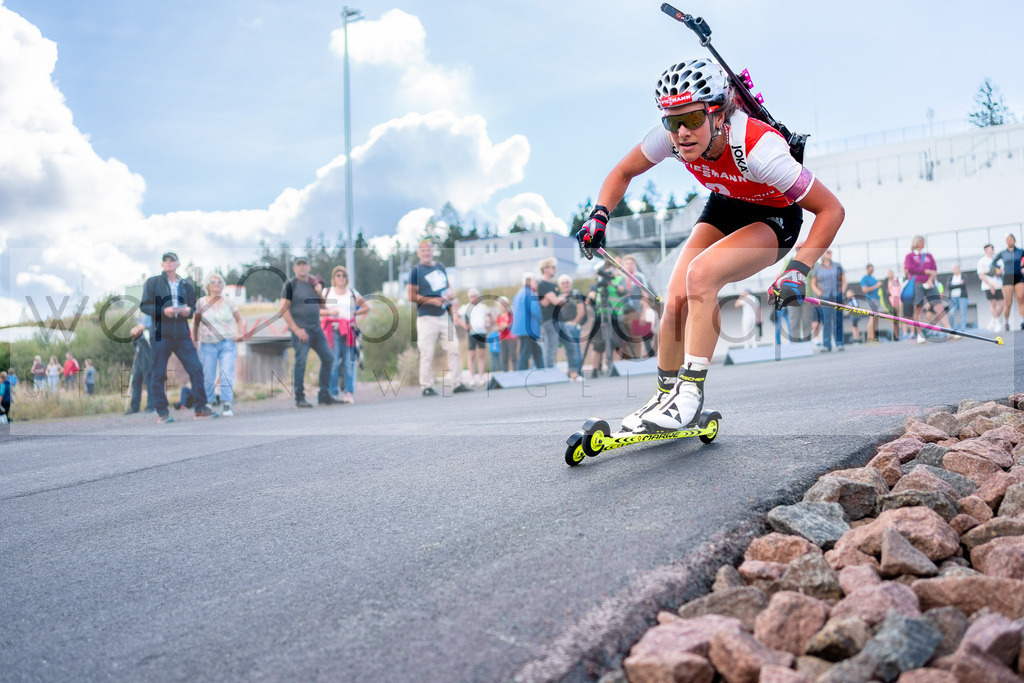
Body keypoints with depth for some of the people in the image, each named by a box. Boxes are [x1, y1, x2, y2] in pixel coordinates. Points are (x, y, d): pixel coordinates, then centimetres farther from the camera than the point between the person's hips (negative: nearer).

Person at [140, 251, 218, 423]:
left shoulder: (187, 285, 16)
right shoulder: (152, 282, 7)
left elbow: (193, 307, 20)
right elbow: (145, 306, 0)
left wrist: (188, 311, -5)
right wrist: (163, 311, -16)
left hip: (182, 334, 3)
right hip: (160, 334, -3)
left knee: (196, 368, -4)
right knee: (158, 374, -2)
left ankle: (200, 408, 4)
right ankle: (162, 412, 6)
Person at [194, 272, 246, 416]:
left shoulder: (229, 303, 6)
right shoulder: (202, 303, 3)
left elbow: (239, 320, 15)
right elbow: (195, 323, 11)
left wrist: (241, 333, -1)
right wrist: (195, 341, 8)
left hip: (228, 343, 0)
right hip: (208, 345, 0)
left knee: (227, 374, -14)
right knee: (208, 378, 0)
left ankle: (226, 406, -15)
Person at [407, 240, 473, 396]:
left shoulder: (440, 266, 15)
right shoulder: (416, 270, -4)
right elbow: (411, 295, -9)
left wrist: (451, 293, 4)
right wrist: (432, 300, -17)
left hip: (445, 315, 6)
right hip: (426, 317, -6)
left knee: (453, 349, 2)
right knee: (427, 353, -5)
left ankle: (457, 383, 7)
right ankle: (426, 386, 3)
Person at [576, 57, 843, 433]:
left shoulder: (757, 147, -37)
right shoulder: (672, 136, -23)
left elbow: (831, 210, -30)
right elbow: (622, 173, -3)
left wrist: (798, 270, -37)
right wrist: (599, 215, -20)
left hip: (773, 220, -5)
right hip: (724, 208, 5)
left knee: (701, 273, -31)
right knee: (676, 301, -13)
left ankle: (691, 390, -21)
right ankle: (666, 393, 11)